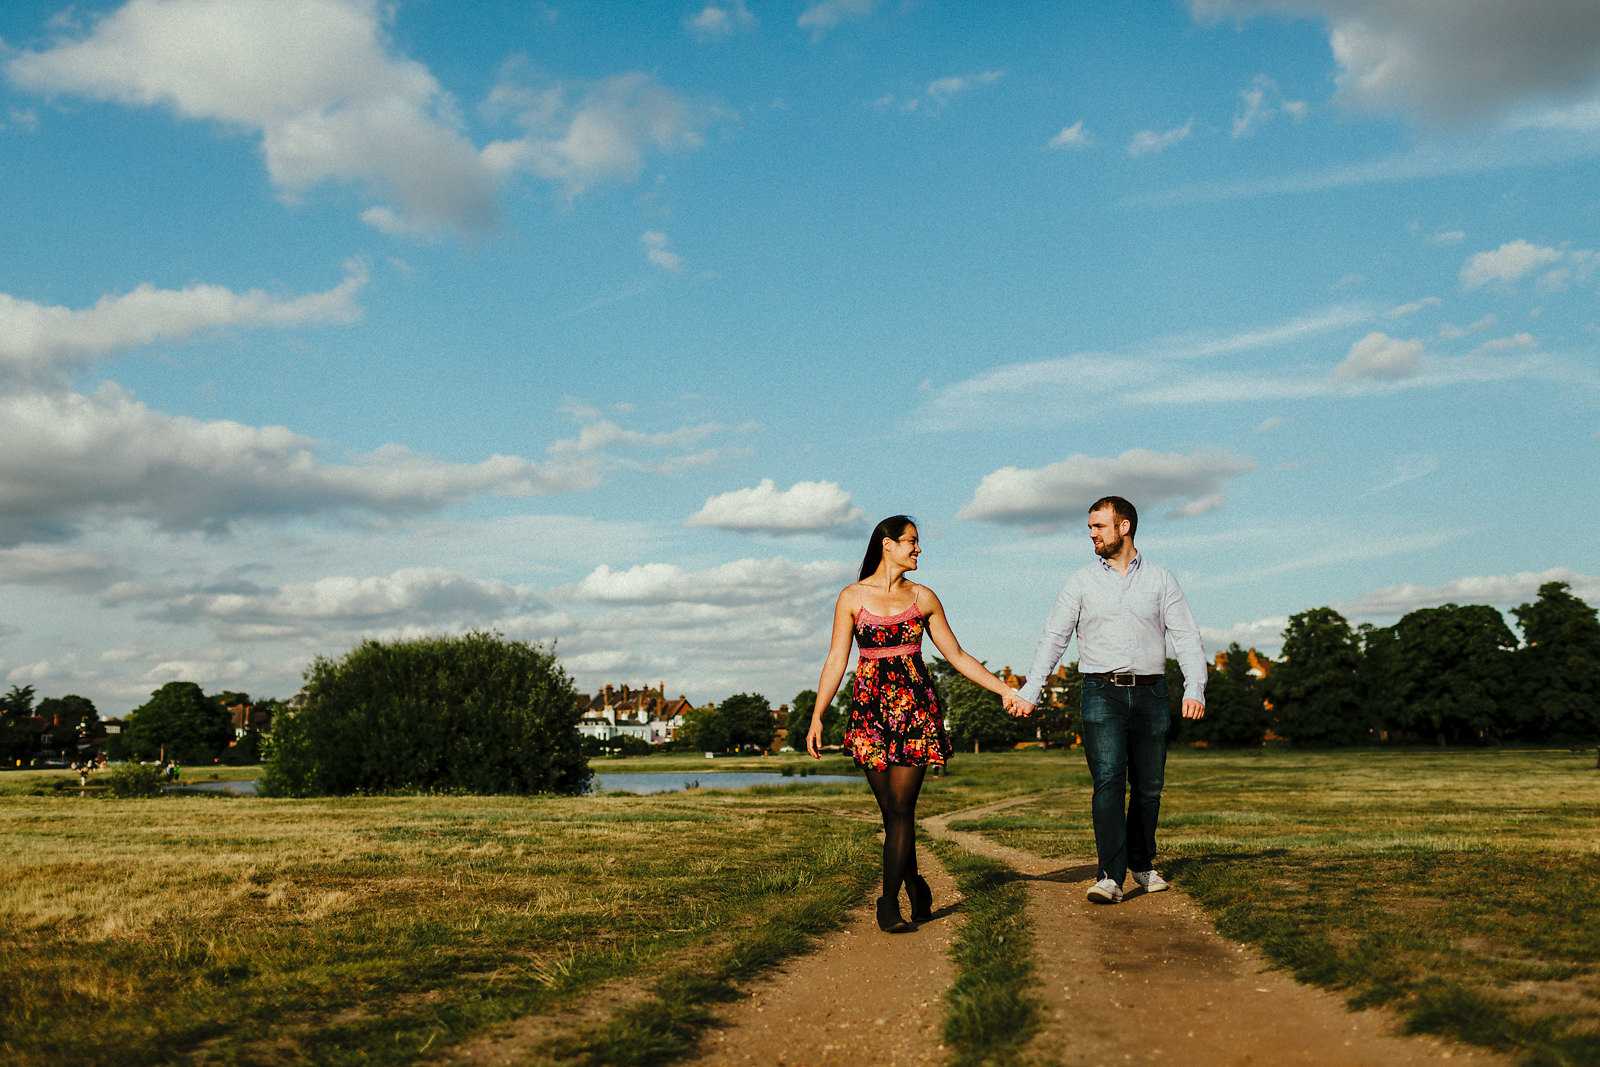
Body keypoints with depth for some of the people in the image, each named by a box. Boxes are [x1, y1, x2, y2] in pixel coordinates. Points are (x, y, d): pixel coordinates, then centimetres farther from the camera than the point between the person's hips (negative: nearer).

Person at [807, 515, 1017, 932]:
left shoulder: (923, 597, 10)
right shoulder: (852, 597, 4)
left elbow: (957, 655, 15)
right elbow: (836, 661, 2)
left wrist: (1004, 690, 11)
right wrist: (817, 717, -6)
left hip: (915, 706, 1)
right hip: (871, 706, -1)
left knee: (902, 808, -7)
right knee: (890, 810, 1)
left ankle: (889, 902, -2)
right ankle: (914, 884, 20)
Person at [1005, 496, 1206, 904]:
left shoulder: (1160, 579, 8)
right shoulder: (1081, 581, 7)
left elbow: (1187, 637, 3)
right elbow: (1054, 638, 3)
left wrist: (1195, 689, -11)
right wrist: (1029, 692, -8)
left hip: (1150, 691, 1)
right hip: (1102, 692, -1)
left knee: (1148, 786, 8)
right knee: (1108, 782, -13)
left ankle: (1141, 863, 27)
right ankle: (1111, 876, -17)